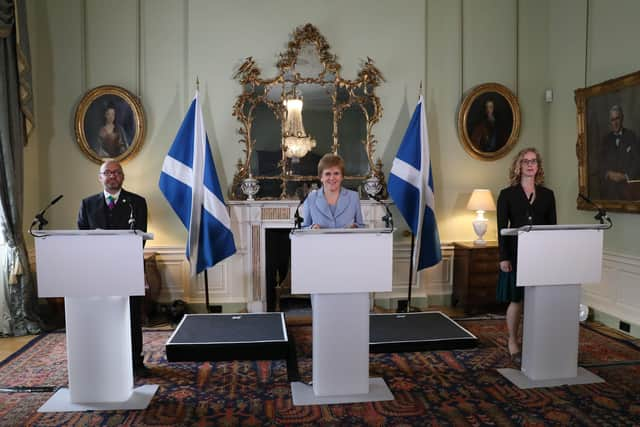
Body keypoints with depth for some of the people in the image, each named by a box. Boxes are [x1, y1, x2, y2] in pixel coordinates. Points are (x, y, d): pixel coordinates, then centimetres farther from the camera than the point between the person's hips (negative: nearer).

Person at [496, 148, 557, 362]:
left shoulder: (547, 195, 9)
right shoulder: (507, 194, 2)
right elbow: (502, 228, -2)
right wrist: (503, 257, -9)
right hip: (516, 254, -2)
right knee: (517, 300, 3)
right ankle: (513, 342, 18)